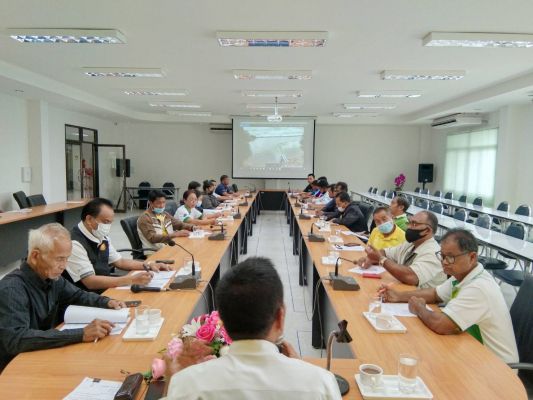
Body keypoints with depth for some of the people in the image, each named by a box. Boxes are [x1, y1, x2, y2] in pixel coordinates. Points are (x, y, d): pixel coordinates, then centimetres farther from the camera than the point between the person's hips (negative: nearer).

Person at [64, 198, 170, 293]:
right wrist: (131, 280, -30)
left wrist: (148, 265, 4)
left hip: (107, 287, 8)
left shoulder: (102, 237, 5)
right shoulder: (75, 244, -21)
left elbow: (119, 262, 17)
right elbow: (90, 282, -26)